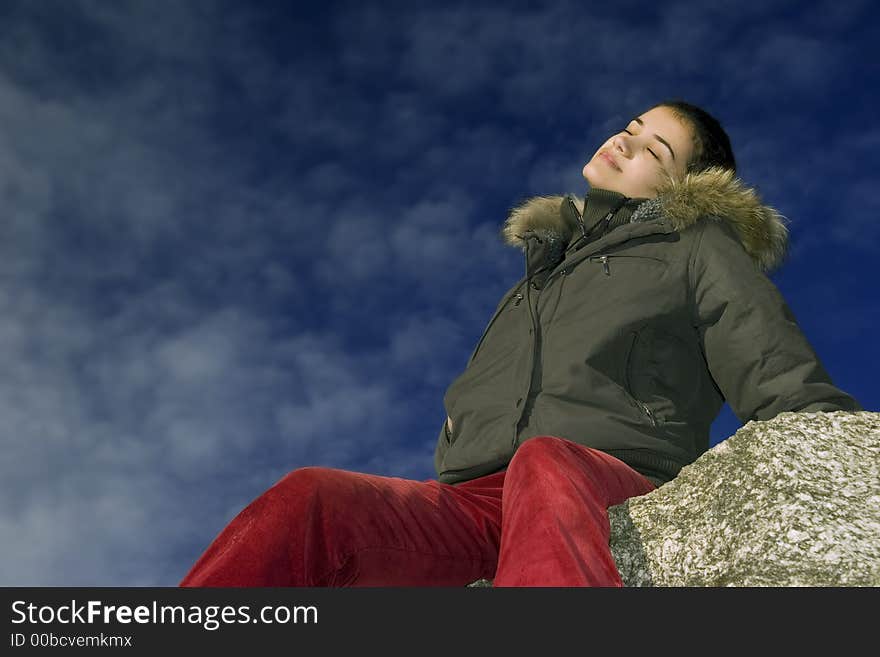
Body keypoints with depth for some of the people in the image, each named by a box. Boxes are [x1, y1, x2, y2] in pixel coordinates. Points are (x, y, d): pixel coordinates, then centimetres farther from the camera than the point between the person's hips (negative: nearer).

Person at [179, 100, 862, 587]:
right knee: (310, 499, -25)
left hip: (613, 491, -4)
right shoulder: (546, 260, 36)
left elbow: (787, 387, 9)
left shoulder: (699, 249, 21)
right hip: (476, 501, 5)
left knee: (544, 466, -41)